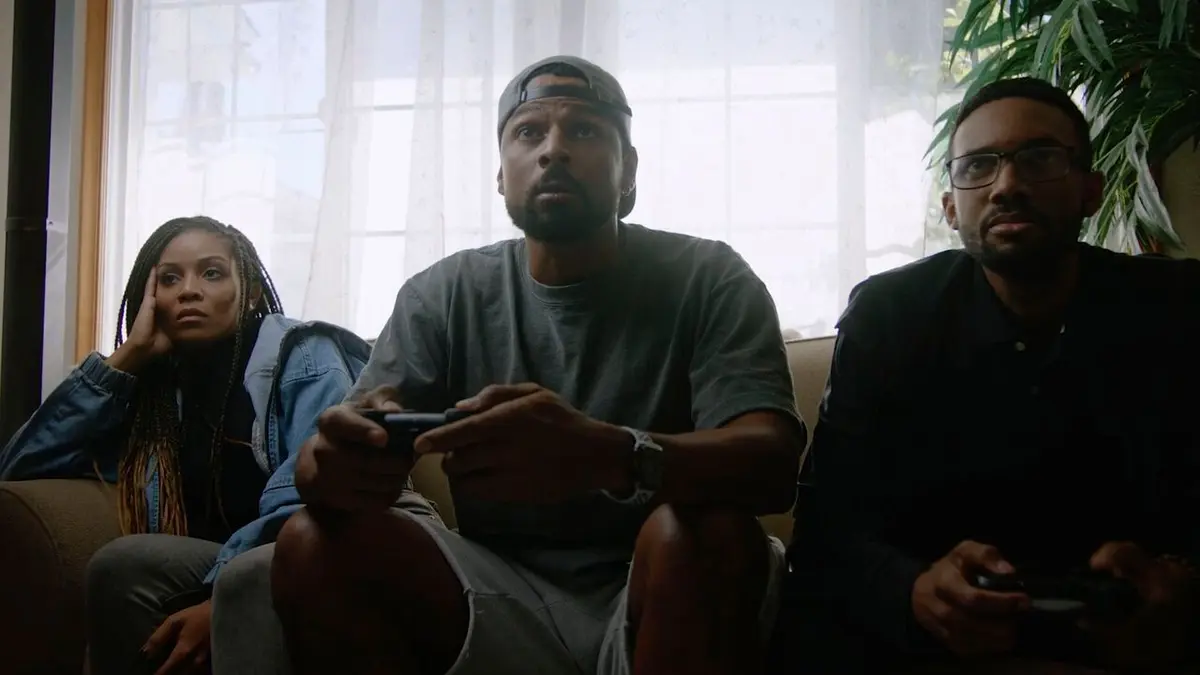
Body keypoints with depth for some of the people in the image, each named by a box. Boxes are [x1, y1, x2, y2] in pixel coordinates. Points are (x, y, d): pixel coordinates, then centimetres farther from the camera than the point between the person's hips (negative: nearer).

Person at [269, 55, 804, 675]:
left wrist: (606, 455, -41)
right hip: (502, 604, 3)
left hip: (660, 601, -2)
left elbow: (773, 463, -19)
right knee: (315, 545, -20)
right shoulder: (443, 295, 4)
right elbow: (332, 453, -5)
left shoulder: (707, 280, -4)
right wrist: (335, 459, -33)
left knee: (707, 530, -34)